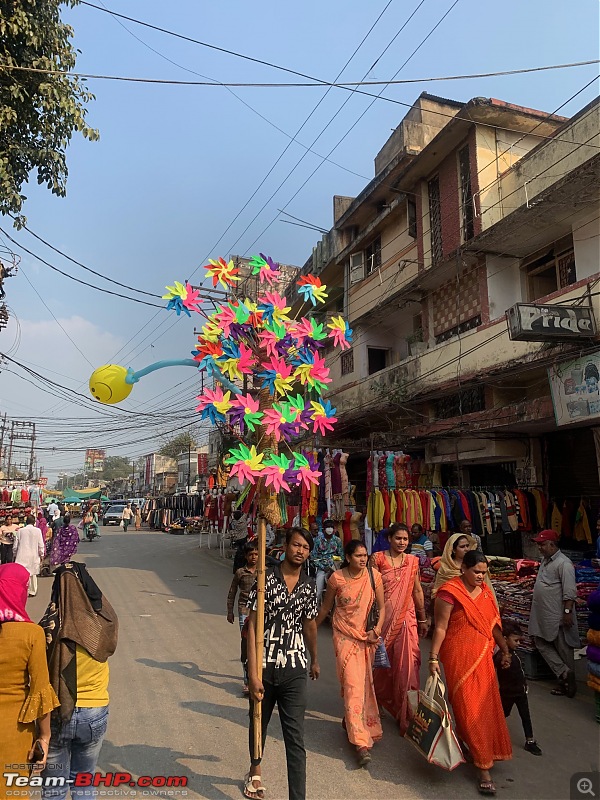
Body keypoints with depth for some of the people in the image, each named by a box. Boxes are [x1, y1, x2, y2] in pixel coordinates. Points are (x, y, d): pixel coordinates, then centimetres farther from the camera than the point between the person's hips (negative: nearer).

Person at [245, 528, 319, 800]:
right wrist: (253, 674, -17)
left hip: (294, 671, 1)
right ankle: (255, 771, 50)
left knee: (295, 739, -2)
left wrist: (315, 660, 27)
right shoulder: (266, 579, -12)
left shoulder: (309, 586, 1)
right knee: (259, 724, 22)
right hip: (264, 667, -1)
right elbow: (252, 626, -13)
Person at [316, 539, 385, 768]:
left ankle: (350, 720, 41)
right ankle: (361, 743, -7)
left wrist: (377, 630, -11)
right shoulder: (337, 578, -10)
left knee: (364, 683, 14)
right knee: (353, 684, -10)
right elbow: (325, 607, 5)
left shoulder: (374, 576, -6)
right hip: (345, 636, -3)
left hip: (367, 636, 3)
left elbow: (382, 607, 2)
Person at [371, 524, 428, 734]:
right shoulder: (378, 559, -5)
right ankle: (377, 703, 36)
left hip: (406, 618, 2)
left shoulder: (412, 561, 5)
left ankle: (405, 716, 14)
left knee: (407, 663, -1)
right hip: (384, 616, -2)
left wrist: (422, 619, 16)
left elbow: (417, 591, 13)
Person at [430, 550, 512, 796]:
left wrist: (505, 650, 20)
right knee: (469, 709, 0)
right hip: (459, 658, -7)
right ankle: (484, 766, 12)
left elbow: (493, 624, 16)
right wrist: (433, 658, -16)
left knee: (487, 706, 14)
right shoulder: (449, 592, -16)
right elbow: (440, 628, -14)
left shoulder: (485, 591, 6)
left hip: (483, 657, 7)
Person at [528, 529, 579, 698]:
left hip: (558, 616, -9)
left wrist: (567, 611, -24)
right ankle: (564, 673, 14)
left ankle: (569, 683, 18)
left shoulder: (563, 563, -19)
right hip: (543, 615, 9)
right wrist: (535, 601, 20)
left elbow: (570, 592, -22)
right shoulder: (545, 560, 9)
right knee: (541, 643, 10)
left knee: (564, 650, 5)